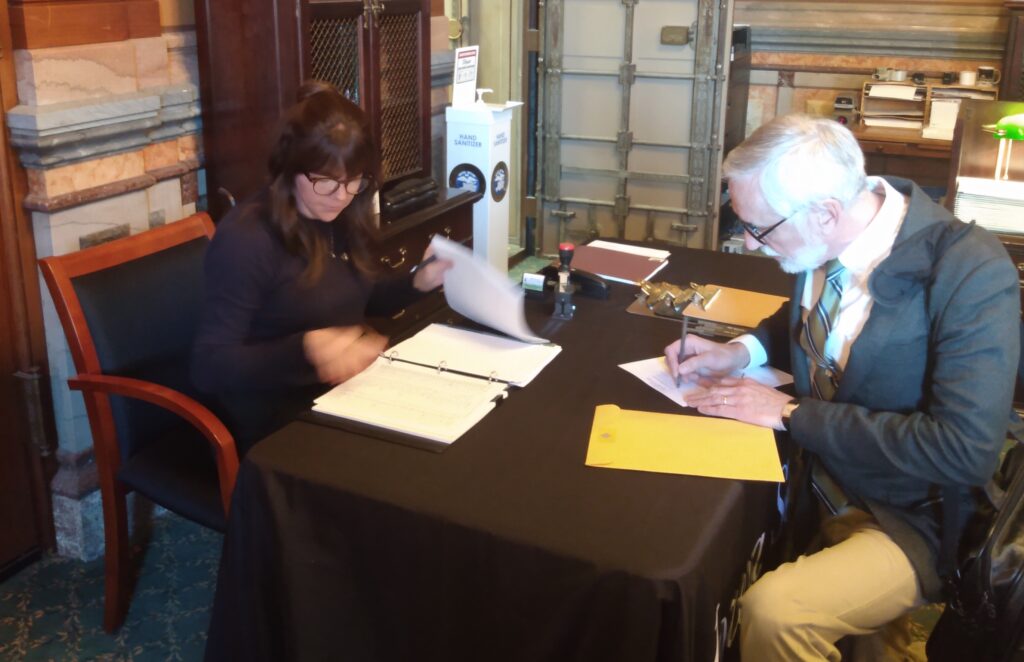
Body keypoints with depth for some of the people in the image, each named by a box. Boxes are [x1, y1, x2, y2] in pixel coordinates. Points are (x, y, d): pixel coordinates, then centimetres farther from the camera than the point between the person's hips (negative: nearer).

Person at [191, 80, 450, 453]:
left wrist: (418, 283, 1)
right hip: (274, 428, -7)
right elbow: (209, 367, -21)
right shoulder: (245, 239, -19)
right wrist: (306, 349, -37)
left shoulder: (343, 218, 3)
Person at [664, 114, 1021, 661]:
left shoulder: (970, 271, -24)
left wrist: (791, 413, -23)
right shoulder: (825, 241, -7)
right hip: (816, 481, 8)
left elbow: (966, 449, -27)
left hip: (913, 522, -7)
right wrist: (740, 352, -4)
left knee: (774, 610, -28)